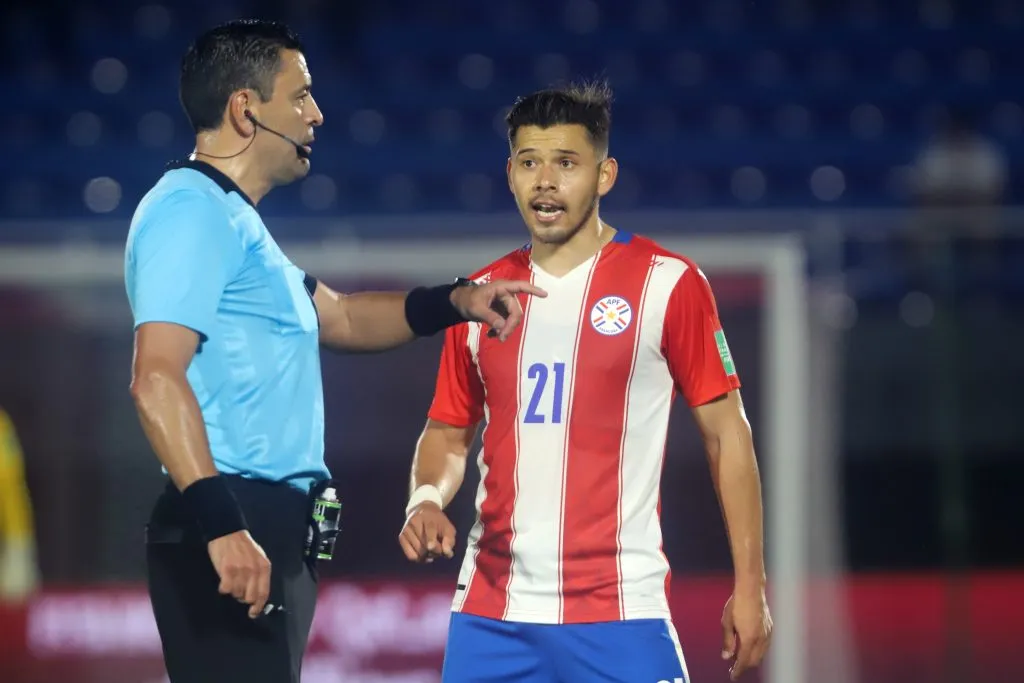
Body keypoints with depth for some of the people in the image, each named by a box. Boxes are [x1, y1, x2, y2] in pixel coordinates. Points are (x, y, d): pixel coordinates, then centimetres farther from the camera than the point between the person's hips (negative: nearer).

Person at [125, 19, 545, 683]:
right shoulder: (194, 212, -11)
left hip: (272, 527, 11)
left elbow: (340, 317, 35)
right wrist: (220, 523, -29)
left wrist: (456, 301, 22)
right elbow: (157, 379, -22)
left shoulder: (235, 222, 21)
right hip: (235, 527, -11)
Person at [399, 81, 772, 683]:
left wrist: (749, 586, -5)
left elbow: (727, 431, -1)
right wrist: (427, 500, -4)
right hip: (489, 614, 4)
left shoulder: (667, 284, -3)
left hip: (620, 614, -4)